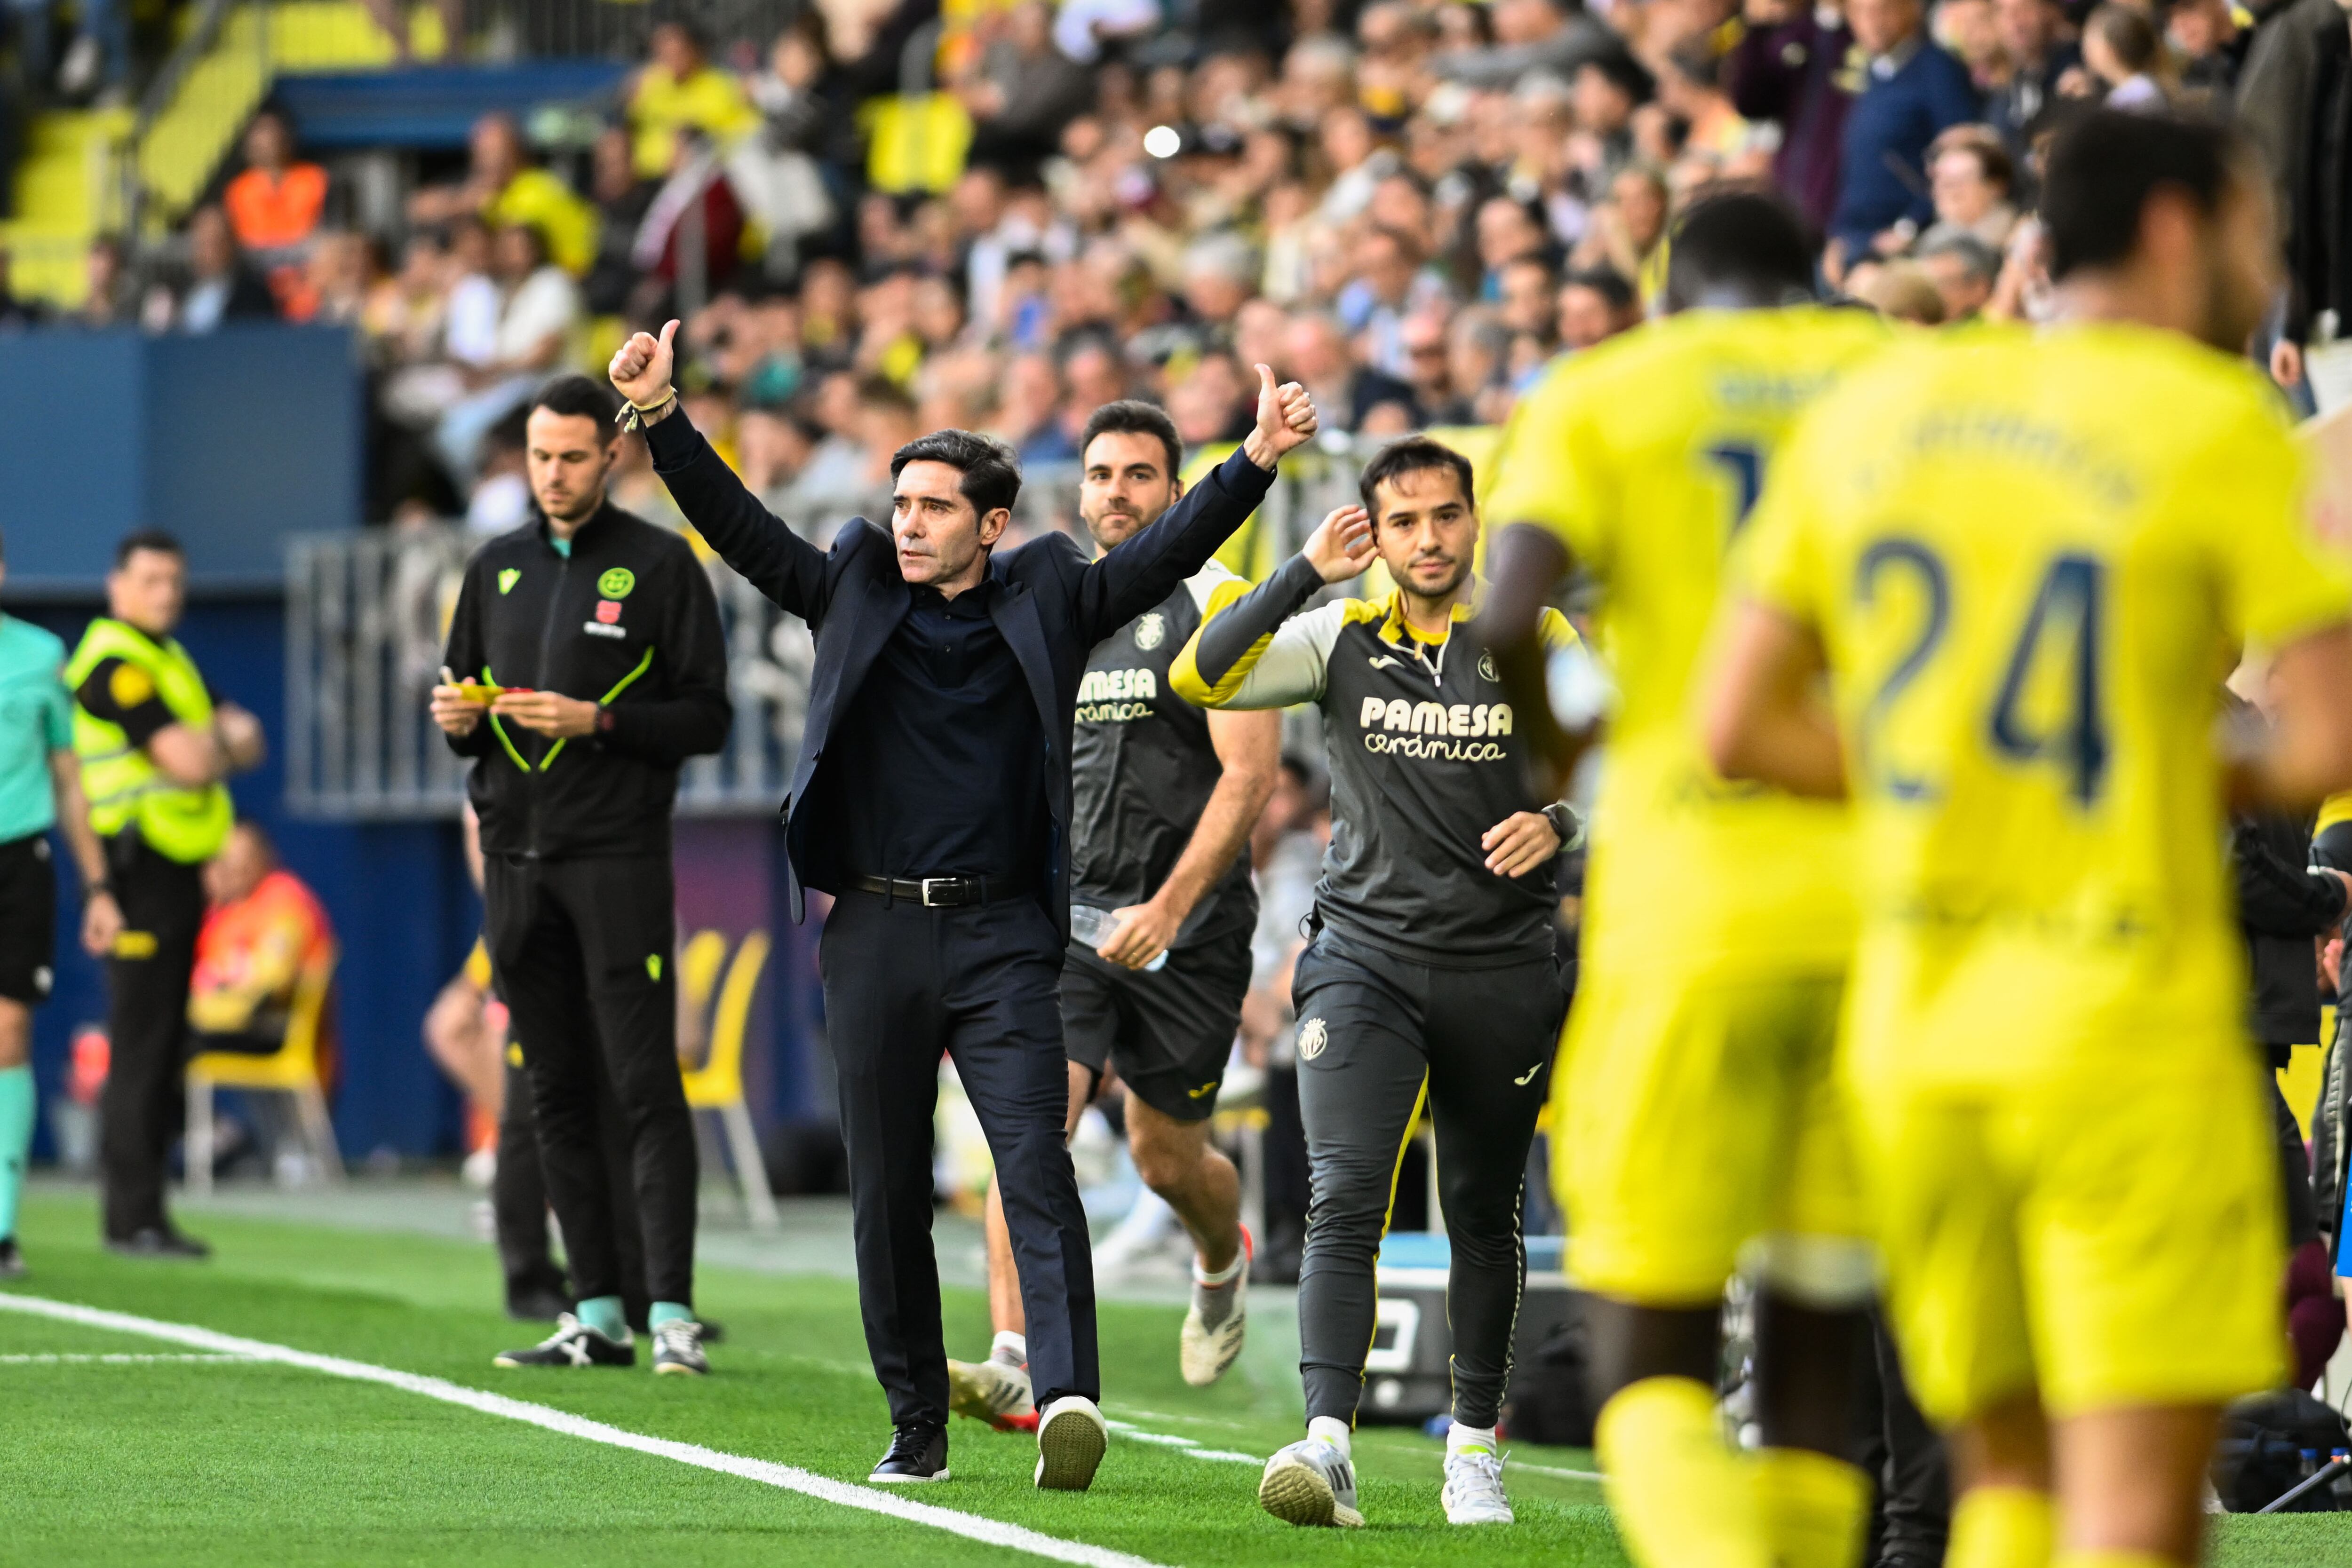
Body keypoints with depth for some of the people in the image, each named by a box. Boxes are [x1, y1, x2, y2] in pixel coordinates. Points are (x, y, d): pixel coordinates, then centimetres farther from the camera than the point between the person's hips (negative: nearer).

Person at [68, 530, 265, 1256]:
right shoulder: (114, 664, -11)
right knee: (138, 1049, -9)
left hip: (179, 872, 10)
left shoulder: (170, 660, 21)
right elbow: (191, 763, -19)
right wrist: (223, 743, 2)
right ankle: (134, 1217, -9)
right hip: (141, 874, -10)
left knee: (163, 1046, 10)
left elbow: (245, 742, 15)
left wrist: (216, 740, -6)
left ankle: (140, 1213, 13)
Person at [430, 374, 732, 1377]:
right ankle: (597, 1315, 10)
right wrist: (458, 719, -1)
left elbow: (708, 719, -3)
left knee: (644, 1086, -10)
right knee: (556, 1094, 6)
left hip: (618, 854, -5)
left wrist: (596, 721, -15)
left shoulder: (661, 566, 0)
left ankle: (671, 1313, -13)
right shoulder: (497, 568, 16)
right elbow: (468, 710, 22)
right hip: (517, 858, 5)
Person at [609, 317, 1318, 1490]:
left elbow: (1166, 555, 2)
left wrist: (1256, 461, -10)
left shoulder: (1046, 604, 7)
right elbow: (739, 529, 4)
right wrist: (660, 420, -7)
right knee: (888, 1197, 6)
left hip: (1002, 936, -2)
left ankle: (1067, 1401, -27)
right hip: (876, 931, 2)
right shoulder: (855, 595, 9)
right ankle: (916, 1429, 16)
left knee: (1036, 1171, -15)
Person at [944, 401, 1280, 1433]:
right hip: (1066, 914, 3)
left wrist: (1169, 908, -21)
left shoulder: (1215, 605, -5)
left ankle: (1222, 1260, 44)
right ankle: (1016, 1367, -25)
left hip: (1187, 928, -3)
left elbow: (1249, 774, -13)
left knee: (1167, 1157, 8)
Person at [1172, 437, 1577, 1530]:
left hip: (1500, 971, 1)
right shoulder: (1342, 637, -1)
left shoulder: (1534, 639, 0)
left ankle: (1474, 1450, 24)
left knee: (1483, 1216, 11)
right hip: (1366, 956, -1)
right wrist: (1303, 573, -14)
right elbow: (1199, 680, -10)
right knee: (1345, 1200, -17)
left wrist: (1560, 821, -14)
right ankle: (1328, 1442, -26)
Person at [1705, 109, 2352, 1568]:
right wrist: (2222, 780, 8)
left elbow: (1738, 725, 9)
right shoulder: (2219, 424, -7)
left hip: (1914, 1026, 6)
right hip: (2129, 1027, -5)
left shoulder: (1871, 410, 9)